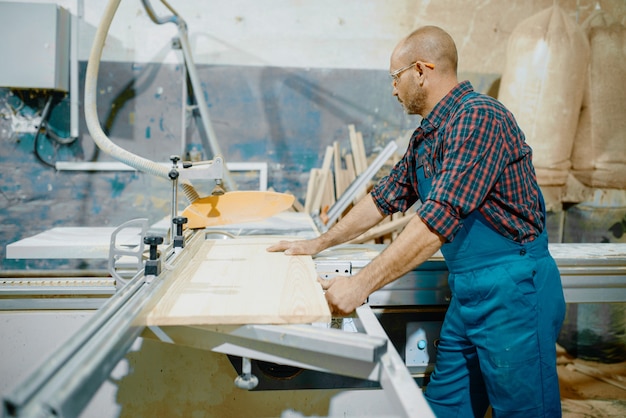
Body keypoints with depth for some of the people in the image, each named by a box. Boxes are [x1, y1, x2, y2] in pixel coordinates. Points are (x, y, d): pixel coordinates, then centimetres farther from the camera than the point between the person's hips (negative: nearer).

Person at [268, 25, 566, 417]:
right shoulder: (427, 135, 12)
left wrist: (361, 284, -26)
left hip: (512, 289, -9)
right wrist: (319, 244, 18)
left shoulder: (478, 117, -19)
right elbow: (387, 195, 19)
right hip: (468, 290, 9)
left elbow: (440, 216, -27)